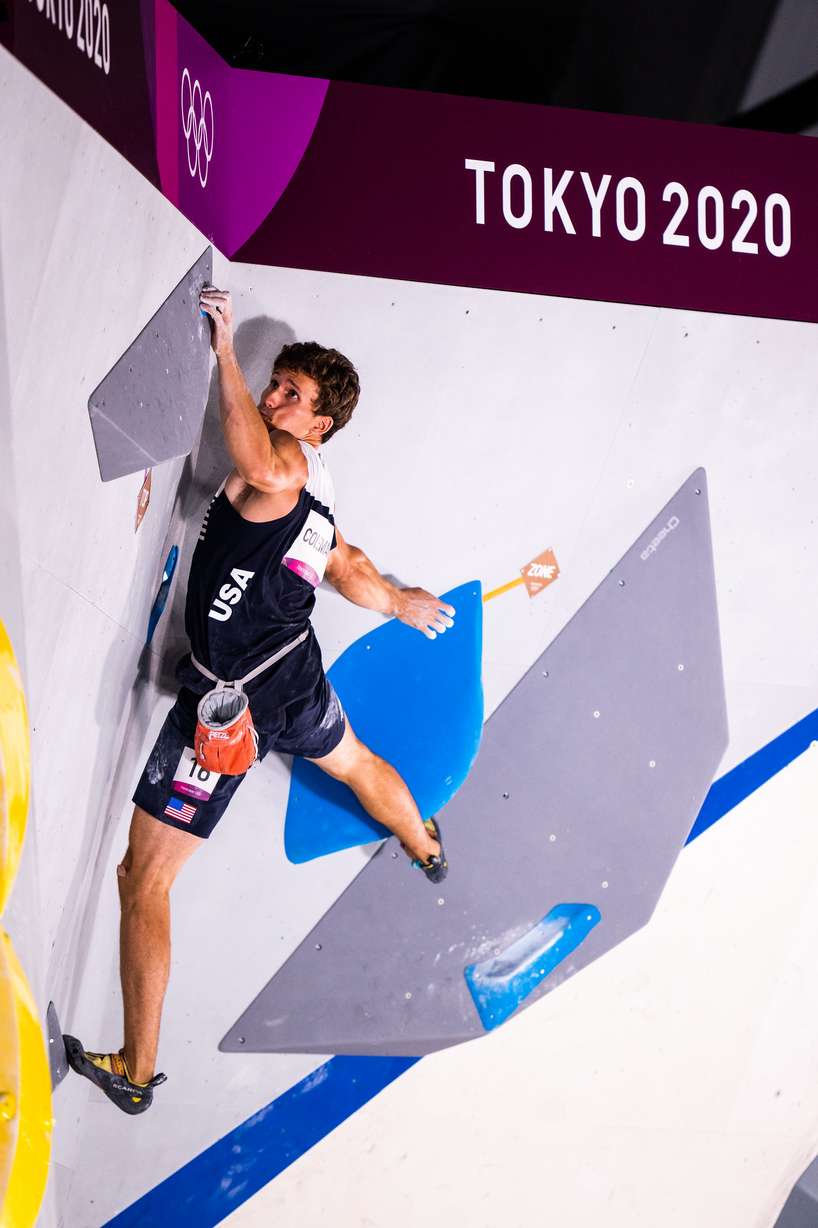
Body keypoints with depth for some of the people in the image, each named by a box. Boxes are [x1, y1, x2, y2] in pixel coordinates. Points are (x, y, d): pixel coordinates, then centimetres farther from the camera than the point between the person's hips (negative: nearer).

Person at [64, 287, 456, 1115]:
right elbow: (351, 571, 24)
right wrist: (401, 602, 43)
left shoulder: (287, 464, -19)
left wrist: (224, 352, -38)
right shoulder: (314, 491, 8)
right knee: (354, 763, 40)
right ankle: (427, 850, 71)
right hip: (294, 671, 9)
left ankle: (135, 1071, 1)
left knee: (143, 877, -3)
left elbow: (261, 466, -45)